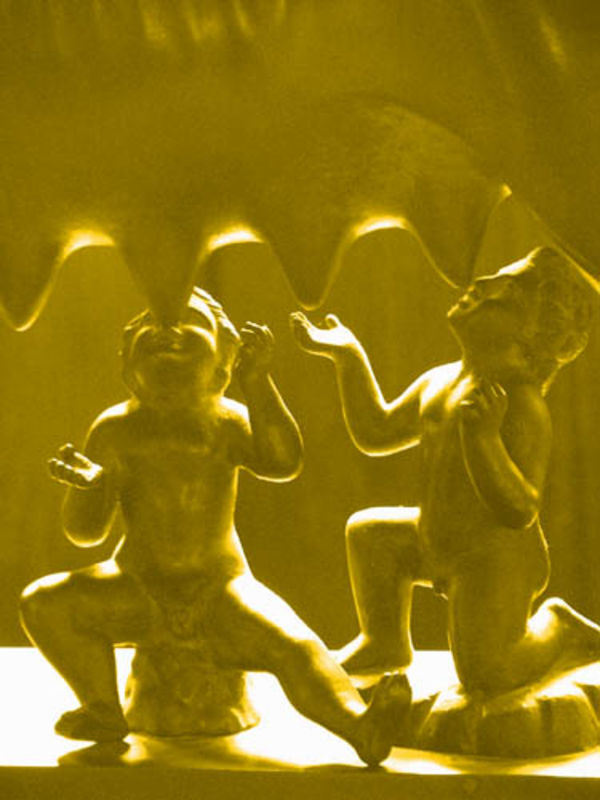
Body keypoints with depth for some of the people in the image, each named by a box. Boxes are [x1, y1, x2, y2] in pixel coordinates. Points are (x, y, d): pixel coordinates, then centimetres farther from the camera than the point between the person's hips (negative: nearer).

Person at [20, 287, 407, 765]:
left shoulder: (227, 424, -6)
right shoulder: (116, 431, -6)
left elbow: (283, 464, -27)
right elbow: (86, 532, -5)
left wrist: (258, 381, -31)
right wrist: (89, 486, -27)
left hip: (218, 589, -1)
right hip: (139, 591, 2)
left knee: (296, 646, -27)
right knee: (44, 603, -20)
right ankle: (104, 713, -6)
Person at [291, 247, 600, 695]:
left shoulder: (522, 406, -22)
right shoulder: (439, 383, 6)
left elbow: (520, 509, -28)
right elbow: (376, 433, 18)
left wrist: (484, 435, -41)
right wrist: (348, 356, 16)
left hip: (498, 560, -9)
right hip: (444, 550, 9)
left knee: (487, 678, -13)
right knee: (368, 533, 23)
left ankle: (558, 633, 15)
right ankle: (385, 644, 37)